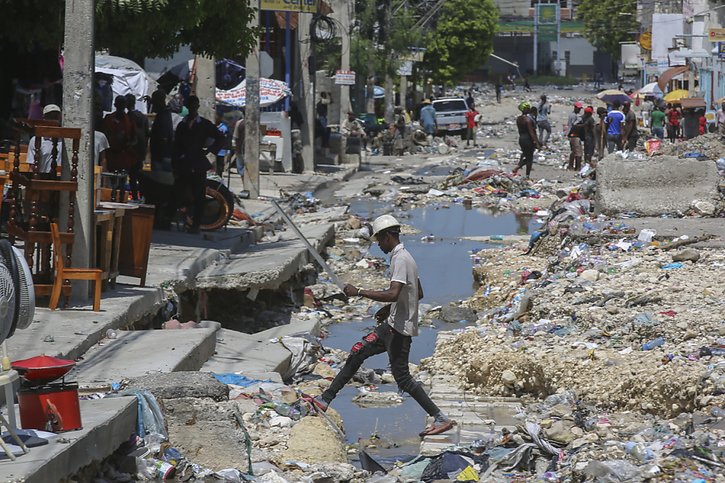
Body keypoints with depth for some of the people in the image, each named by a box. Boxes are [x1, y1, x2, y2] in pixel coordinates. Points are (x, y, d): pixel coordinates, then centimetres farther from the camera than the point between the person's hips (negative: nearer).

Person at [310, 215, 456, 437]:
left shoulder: (401, 259, -18)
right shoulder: (404, 256, 14)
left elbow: (393, 294, -32)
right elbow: (419, 293, 23)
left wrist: (359, 292, -25)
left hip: (400, 328, -10)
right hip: (393, 324, 10)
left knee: (402, 377, -7)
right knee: (357, 353, 11)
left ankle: (441, 419, -4)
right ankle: (325, 399, 15)